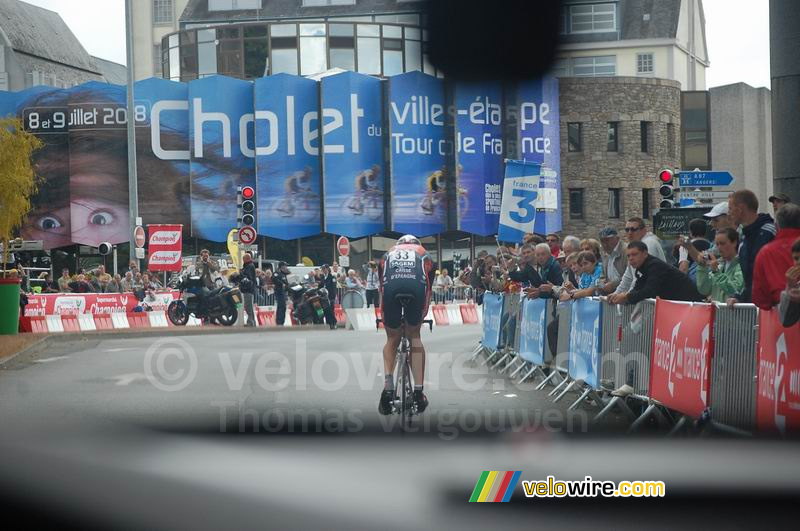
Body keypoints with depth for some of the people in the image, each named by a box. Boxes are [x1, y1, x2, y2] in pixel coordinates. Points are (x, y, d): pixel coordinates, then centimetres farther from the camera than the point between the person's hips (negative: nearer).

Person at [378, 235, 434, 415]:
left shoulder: (388, 254, 39)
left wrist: (383, 315, 52)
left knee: (392, 340, 20)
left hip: (392, 287, 1)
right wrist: (423, 314, 52)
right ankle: (418, 391, 11)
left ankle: (388, 385, -2)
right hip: (416, 287, 0)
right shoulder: (424, 255, 37)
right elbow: (429, 288, 39)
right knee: (414, 337, 19)